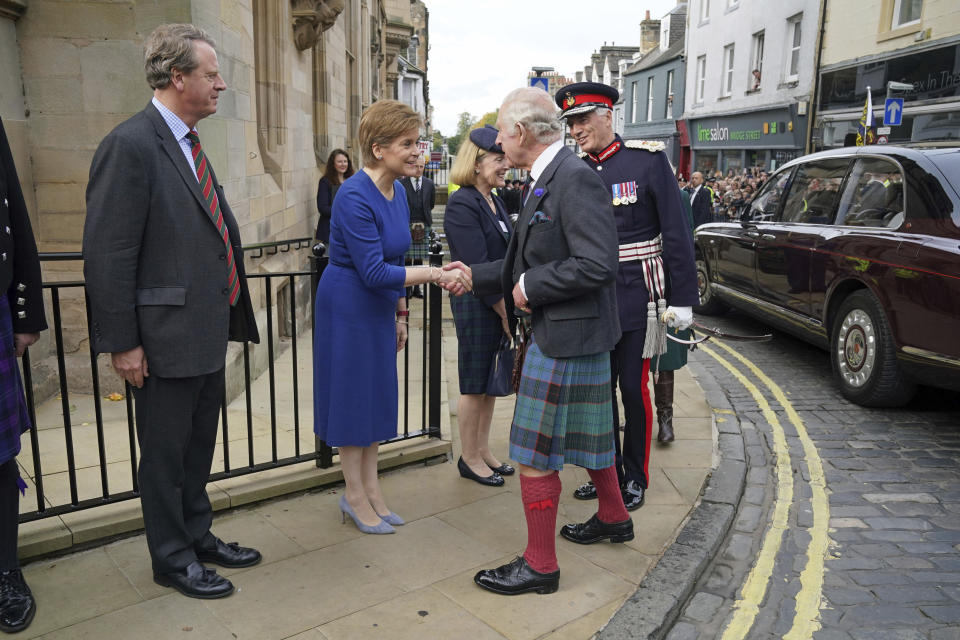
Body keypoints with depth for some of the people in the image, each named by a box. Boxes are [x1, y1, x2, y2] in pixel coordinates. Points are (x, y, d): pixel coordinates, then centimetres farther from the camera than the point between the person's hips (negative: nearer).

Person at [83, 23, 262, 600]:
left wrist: (231, 317, 16)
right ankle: (172, 558, 26)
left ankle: (198, 536, 38)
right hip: (166, 338, -9)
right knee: (166, 454, 9)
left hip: (207, 335, 9)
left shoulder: (191, 146, 13)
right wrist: (122, 342, -17)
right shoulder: (131, 144, -15)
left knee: (200, 449, 20)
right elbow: (108, 254, -17)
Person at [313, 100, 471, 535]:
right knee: (352, 396, 3)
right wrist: (436, 275, -28)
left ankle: (370, 490, 26)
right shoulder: (354, 197, -23)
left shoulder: (397, 191, 3)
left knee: (376, 396, 13)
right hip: (348, 307, -8)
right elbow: (374, 271, -26)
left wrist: (400, 312, 14)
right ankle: (355, 495, 18)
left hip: (379, 308, 8)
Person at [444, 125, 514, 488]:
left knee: (492, 381, 16)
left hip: (502, 305, 8)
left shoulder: (495, 202, 12)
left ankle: (483, 451, 31)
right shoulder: (462, 205, -16)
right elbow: (478, 266, -20)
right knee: (474, 385, 4)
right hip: (476, 306, -8)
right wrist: (506, 312, -16)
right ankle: (469, 459, 20)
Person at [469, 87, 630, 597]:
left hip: (567, 335, -10)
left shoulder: (575, 178, -20)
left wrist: (530, 287, -19)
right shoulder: (545, 181, 11)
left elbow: (598, 264, -27)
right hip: (560, 331, 10)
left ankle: (539, 565, 15)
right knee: (584, 434, 25)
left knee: (534, 454, -1)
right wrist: (474, 276, 15)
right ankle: (613, 517, 45)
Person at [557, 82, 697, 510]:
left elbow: (676, 233, -7)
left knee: (634, 389, 4)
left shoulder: (648, 159, -6)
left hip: (637, 298, -4)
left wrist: (682, 298, -10)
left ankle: (635, 479, 22)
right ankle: (608, 473, 28)